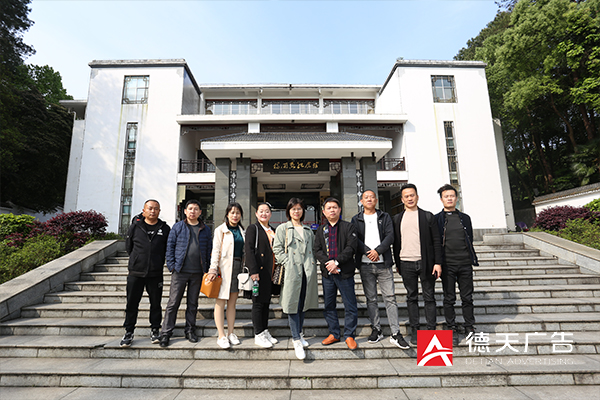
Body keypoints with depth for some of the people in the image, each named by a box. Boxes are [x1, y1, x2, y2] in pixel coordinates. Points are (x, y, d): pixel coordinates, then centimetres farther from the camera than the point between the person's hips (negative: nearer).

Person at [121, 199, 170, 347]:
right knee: (132, 304, 8)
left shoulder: (165, 228, 2)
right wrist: (136, 260, 14)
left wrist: (160, 262, 8)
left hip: (156, 274, 0)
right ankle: (129, 332, 23)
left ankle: (154, 330, 23)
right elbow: (128, 246, 14)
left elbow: (169, 248, 11)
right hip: (135, 272, 0)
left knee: (155, 304, 9)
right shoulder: (135, 226, 3)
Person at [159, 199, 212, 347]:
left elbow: (209, 249, 9)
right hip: (180, 271, -2)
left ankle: (190, 330, 25)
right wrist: (171, 265, -5)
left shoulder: (205, 230, 7)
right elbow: (170, 246, 3)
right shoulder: (178, 227, 3)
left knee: (193, 303, 12)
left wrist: (207, 268, 3)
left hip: (197, 272, 2)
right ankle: (166, 333, 14)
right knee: (173, 303, 2)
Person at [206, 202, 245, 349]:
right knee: (221, 302, -1)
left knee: (232, 302, 10)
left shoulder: (242, 231, 14)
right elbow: (215, 250, -6)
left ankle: (231, 333, 19)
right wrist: (213, 269, -13)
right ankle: (221, 336, 6)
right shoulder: (220, 230, -1)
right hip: (224, 267, -5)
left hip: (237, 267, 5)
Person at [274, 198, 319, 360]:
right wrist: (288, 263, -11)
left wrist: (312, 263, 6)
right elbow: (277, 249, -3)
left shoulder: (308, 230, 18)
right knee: (293, 305, -4)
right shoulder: (282, 228, 3)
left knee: (303, 304, 12)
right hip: (292, 271, -4)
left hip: (308, 271, 5)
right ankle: (297, 340, 4)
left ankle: (299, 334, 27)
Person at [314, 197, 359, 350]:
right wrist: (327, 263, -12)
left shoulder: (348, 227, 0)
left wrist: (337, 262, -17)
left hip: (345, 272, -3)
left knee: (350, 306, 3)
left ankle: (349, 335, 19)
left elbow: (351, 248, -9)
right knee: (329, 305, 12)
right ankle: (334, 334, 28)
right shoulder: (321, 229, 12)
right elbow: (317, 250, 5)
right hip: (327, 273, 4)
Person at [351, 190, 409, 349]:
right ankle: (376, 330, 20)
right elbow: (355, 239, 0)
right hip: (365, 264, 1)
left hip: (384, 263, 0)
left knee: (390, 297, -1)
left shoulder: (385, 217, 10)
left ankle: (395, 334, 5)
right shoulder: (356, 219, 10)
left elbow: (390, 236, -2)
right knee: (371, 299, 8)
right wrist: (368, 252, -13)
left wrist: (378, 250, -14)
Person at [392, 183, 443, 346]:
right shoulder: (397, 218, 9)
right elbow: (395, 242, 11)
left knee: (429, 297, 6)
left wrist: (438, 262, -4)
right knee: (411, 298, 9)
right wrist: (397, 264, 8)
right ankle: (414, 330, 18)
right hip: (406, 264, 2)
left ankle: (431, 330, 16)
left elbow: (436, 241, 2)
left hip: (425, 262, -1)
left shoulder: (428, 216, 4)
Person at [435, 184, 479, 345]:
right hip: (447, 265, -3)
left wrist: (473, 260, 10)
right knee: (449, 299, 5)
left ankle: (469, 327, 24)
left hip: (465, 264, 3)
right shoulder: (436, 219, 0)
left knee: (467, 298, 9)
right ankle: (452, 329, 17)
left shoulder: (465, 218, 11)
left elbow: (470, 240, 14)